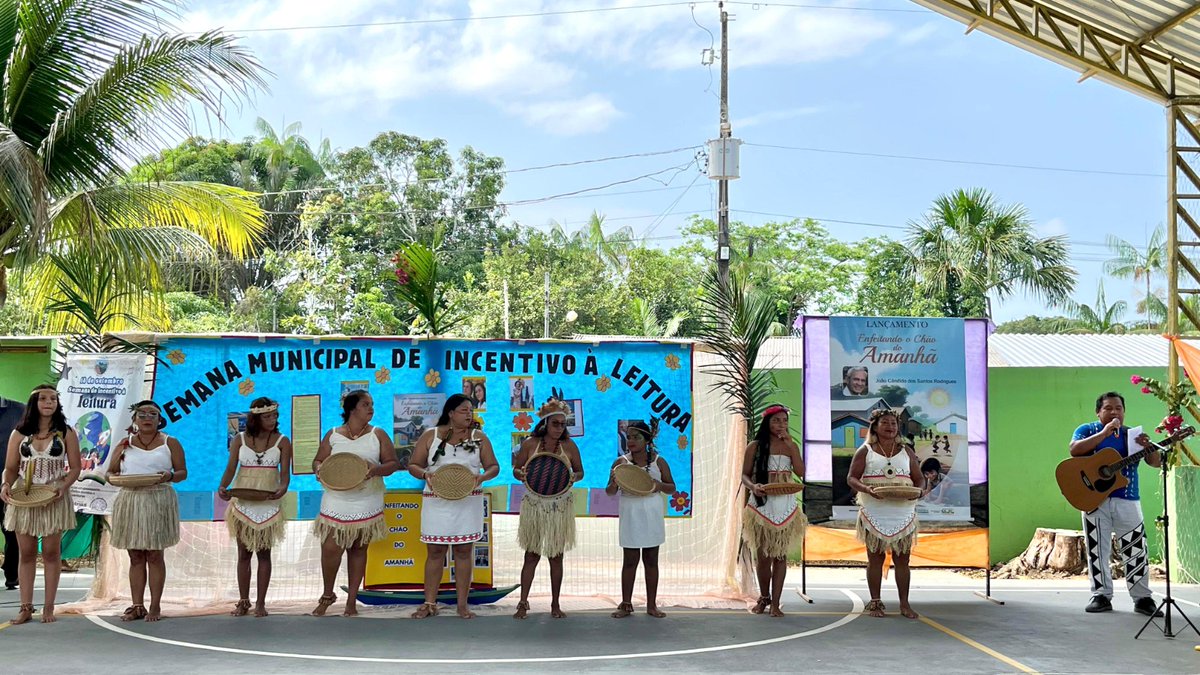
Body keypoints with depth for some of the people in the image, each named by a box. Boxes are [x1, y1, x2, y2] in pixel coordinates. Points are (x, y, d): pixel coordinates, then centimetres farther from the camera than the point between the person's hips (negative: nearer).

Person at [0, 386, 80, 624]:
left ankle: (48, 607, 8)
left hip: (54, 498, -1)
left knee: (51, 552, 2)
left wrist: (63, 487, -17)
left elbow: (74, 468, 1)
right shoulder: (19, 434, 5)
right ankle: (26, 607, 9)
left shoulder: (66, 433, 1)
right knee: (26, 553, 4)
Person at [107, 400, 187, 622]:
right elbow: (110, 472, 13)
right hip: (130, 502, 3)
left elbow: (183, 472, 5)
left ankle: (155, 606, 3)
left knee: (154, 555, -1)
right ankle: (137, 606, 10)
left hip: (158, 502, -2)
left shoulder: (170, 443, 7)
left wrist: (170, 476, -16)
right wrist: (114, 477, -10)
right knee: (135, 556, 5)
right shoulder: (125, 444, 13)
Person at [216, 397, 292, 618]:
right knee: (244, 553, 6)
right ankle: (243, 601, 15)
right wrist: (222, 487, -24)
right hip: (243, 503, 1)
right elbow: (230, 468, -5)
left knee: (264, 553, 4)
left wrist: (283, 488, -29)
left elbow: (285, 471, -8)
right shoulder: (239, 440, 1)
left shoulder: (282, 442, -1)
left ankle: (261, 603, 11)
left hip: (268, 503, -1)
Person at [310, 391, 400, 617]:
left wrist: (378, 469, -19)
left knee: (358, 549, 7)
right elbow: (318, 461, 10)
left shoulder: (378, 435, 3)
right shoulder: (333, 435, 4)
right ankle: (328, 594, 17)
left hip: (366, 504, 0)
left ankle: (352, 601, 17)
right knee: (330, 548, -7)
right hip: (336, 503, 0)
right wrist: (319, 468, -13)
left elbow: (393, 463, 2)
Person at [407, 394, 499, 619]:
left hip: (469, 502, 1)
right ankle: (430, 603, 12)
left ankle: (462, 604, 10)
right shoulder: (430, 436, 2)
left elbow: (493, 466, 5)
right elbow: (413, 465, 4)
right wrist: (425, 474, -18)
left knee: (464, 551, 3)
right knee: (435, 551, 3)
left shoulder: (479, 438, 5)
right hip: (437, 502, -1)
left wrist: (482, 476, -17)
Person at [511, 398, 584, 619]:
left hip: (560, 507, 1)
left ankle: (555, 605, 17)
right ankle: (523, 603, 10)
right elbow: (516, 469, 4)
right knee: (531, 555, 2)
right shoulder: (530, 444, -4)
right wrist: (521, 474, -19)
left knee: (556, 556, 7)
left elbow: (580, 471, 8)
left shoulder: (569, 446, -1)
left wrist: (574, 477, -15)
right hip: (534, 506, -1)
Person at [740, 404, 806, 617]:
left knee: (780, 554, 2)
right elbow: (745, 475, 0)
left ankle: (775, 603, 6)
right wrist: (752, 487, -21)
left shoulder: (791, 446, 7)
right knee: (763, 555, 3)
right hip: (762, 505, -2)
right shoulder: (755, 446, 0)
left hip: (785, 506, 2)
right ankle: (764, 596, 23)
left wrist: (790, 445, -10)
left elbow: (800, 472, -5)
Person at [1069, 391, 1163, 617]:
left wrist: (1148, 447, -17)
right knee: (1097, 550, 1)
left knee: (1136, 550, -2)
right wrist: (1104, 432, -19)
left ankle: (1142, 598, 4)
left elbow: (1156, 462, 6)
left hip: (1127, 501, 2)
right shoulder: (1087, 430, 5)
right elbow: (1074, 450, -16)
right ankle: (1101, 596, 9)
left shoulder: (1132, 435, 12)